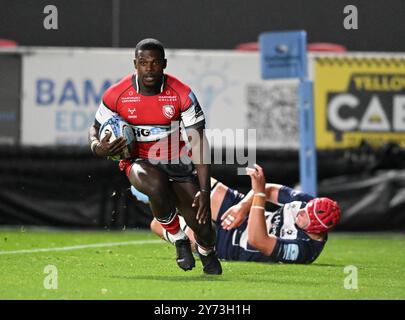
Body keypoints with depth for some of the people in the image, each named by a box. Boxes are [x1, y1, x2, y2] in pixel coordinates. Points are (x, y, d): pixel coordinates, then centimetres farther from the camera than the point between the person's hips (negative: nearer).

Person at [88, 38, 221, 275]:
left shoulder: (182, 94, -16)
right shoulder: (116, 95, -13)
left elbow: (199, 143, -16)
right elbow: (95, 129, 5)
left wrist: (204, 191, -24)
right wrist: (97, 147, -22)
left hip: (177, 160, 1)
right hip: (139, 161, -1)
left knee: (202, 227, -8)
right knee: (156, 187, -39)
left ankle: (207, 251, 33)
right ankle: (179, 240, -10)